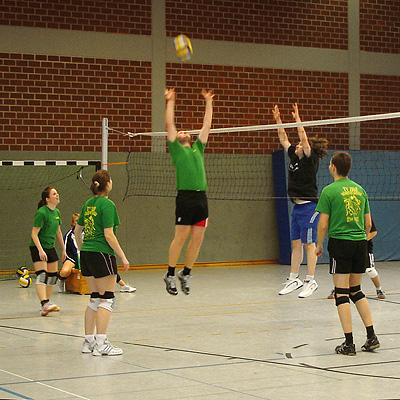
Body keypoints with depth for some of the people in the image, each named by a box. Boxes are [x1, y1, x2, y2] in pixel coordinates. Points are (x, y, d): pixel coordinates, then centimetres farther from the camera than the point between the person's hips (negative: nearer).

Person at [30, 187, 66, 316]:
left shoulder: (57, 212, 8)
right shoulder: (41, 213, -17)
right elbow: (34, 234, -19)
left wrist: (63, 248, 20)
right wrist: (40, 250, -27)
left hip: (50, 247, 8)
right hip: (38, 247, -8)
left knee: (53, 276, 10)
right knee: (42, 276, -18)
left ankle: (46, 302, 24)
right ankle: (44, 305, -29)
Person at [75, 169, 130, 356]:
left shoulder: (88, 204, 12)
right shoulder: (107, 205, -12)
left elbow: (77, 230, 18)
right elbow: (108, 235, -16)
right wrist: (123, 257, -12)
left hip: (86, 255, 8)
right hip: (102, 254, -8)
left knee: (94, 299, 14)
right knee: (107, 300, -5)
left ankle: (88, 341, 15)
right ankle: (101, 344, -8)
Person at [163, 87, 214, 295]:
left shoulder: (197, 149, 23)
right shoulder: (176, 149, 10)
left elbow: (206, 125, 26)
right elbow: (169, 124, 4)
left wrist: (208, 103, 26)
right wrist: (170, 102, 5)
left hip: (201, 196, 5)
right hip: (185, 196, -5)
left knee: (197, 237, 4)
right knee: (181, 237, -4)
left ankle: (186, 273, 17)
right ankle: (170, 274, 6)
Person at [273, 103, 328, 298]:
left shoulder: (311, 160, -8)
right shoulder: (294, 157, 12)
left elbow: (304, 139, -21)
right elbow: (283, 140, 18)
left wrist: (297, 119, -19)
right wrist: (278, 120, 13)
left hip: (309, 207, -8)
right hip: (297, 206, 8)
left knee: (309, 244, -6)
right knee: (296, 244, 10)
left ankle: (310, 281, -3)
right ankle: (293, 279, 15)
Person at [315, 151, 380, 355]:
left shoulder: (329, 191, -7)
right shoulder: (360, 189, 10)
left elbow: (323, 224, -8)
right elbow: (368, 222, 13)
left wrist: (319, 245, 6)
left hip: (340, 242, -6)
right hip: (360, 243, 6)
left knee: (341, 293, -1)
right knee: (356, 290, 17)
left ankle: (348, 343, -4)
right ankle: (371, 336, 11)